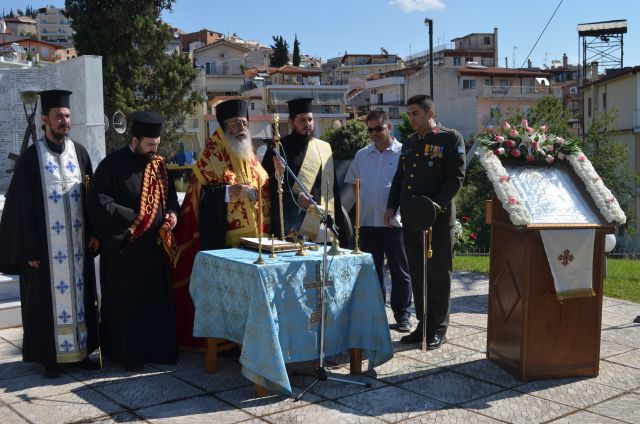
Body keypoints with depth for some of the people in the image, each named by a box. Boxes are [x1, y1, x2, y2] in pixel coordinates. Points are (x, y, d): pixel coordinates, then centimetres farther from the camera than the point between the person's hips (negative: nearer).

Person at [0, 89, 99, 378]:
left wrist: (94, 232, 2)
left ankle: (80, 349, 23)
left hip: (77, 243, 4)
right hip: (45, 244, -4)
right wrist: (30, 249, -10)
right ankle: (49, 356, 17)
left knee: (79, 293, 11)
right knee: (48, 298, 5)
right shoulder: (31, 157, -6)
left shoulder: (79, 152, 5)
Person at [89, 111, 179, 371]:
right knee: (127, 301, 3)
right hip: (125, 247, -6)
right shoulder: (113, 164, -10)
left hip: (155, 246, 6)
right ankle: (128, 354, 15)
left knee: (158, 298, 10)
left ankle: (158, 348, 23)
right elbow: (99, 201, -15)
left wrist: (172, 213, -2)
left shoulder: (158, 164, 8)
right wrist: (134, 217, -18)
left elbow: (170, 194, 19)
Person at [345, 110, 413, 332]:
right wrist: (363, 202, 10)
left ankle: (402, 315, 15)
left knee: (400, 271, 4)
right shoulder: (361, 155, 11)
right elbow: (352, 182, 22)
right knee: (372, 270, 12)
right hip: (368, 222, 4)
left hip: (395, 222, -4)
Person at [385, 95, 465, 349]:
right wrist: (391, 206, 10)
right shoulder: (409, 143, 16)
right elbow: (399, 178, 21)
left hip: (438, 219, -6)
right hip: (411, 218, 6)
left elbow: (456, 178, -9)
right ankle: (424, 325, 20)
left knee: (439, 274, 1)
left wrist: (437, 204, -19)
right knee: (417, 273, 10)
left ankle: (438, 329, 11)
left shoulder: (451, 139, -3)